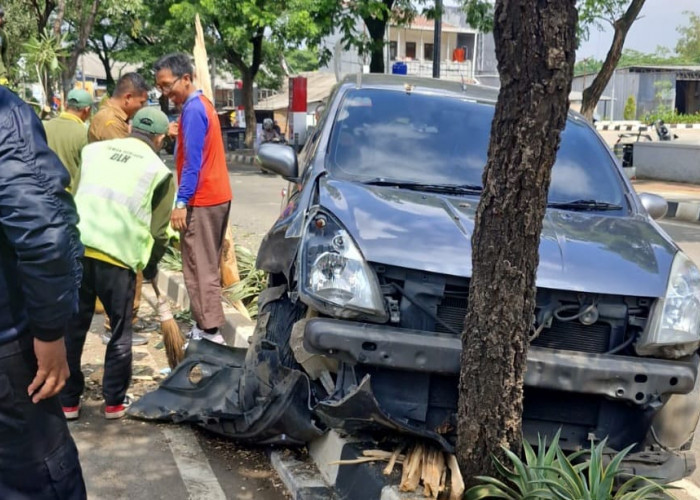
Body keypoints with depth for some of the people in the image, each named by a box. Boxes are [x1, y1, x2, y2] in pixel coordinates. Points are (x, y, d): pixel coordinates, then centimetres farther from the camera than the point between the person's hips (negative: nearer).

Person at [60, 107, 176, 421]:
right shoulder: (158, 171, 5)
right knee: (120, 330, 15)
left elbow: (70, 194, 20)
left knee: (72, 327, 15)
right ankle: (115, 401, 22)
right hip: (117, 257, -3)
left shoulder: (93, 150, 16)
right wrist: (149, 267, 23)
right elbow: (158, 232, 7)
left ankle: (68, 401, 24)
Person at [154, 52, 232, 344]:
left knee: (200, 269, -7)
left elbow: (193, 162, -19)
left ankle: (210, 332, -5)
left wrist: (181, 202, -19)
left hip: (202, 200, -10)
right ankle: (205, 327, 20)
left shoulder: (193, 109, -14)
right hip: (215, 196, 10)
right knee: (205, 266, 14)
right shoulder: (201, 104, 16)